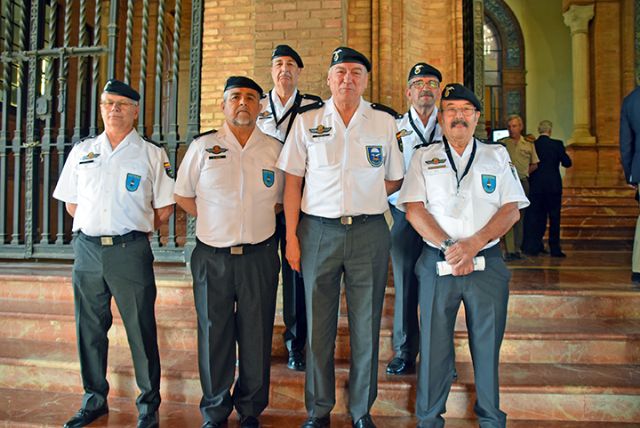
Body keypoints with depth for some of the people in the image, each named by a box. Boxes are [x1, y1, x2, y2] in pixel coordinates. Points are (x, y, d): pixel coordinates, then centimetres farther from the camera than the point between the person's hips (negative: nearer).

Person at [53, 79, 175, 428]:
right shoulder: (82, 151, 13)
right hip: (87, 249, 4)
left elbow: (164, 209, 3)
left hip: (131, 252, -3)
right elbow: (71, 203, 16)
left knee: (141, 330, 0)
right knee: (89, 329, 12)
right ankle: (94, 399, 29)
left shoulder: (152, 155, 3)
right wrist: (99, 229, 9)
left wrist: (133, 230, 6)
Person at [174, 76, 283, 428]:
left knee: (256, 336, 6)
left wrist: (263, 218, 6)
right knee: (214, 335, 8)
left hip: (259, 256, 1)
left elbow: (283, 197, 16)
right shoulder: (202, 147, 3)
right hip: (212, 257, 0)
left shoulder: (274, 149, 5)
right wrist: (212, 220, 5)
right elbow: (182, 194, 11)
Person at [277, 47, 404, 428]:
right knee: (319, 324, 8)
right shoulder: (307, 121, 5)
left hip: (370, 231, 1)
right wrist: (291, 237, -2)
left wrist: (366, 195, 2)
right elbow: (293, 182, 3)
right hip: (318, 231, 0)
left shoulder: (385, 122, 7)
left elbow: (394, 180, 15)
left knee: (366, 325, 8)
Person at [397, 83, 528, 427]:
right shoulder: (423, 158, 9)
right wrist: (448, 246, -13)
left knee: (487, 344, 8)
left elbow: (511, 209, 3)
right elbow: (414, 209, -1)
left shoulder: (497, 156, 12)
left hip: (487, 263, 1)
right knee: (434, 344, 5)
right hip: (437, 263, -1)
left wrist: (473, 243, -13)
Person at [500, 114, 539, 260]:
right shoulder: (502, 143, 2)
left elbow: (534, 164, 17)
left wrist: (523, 172, 5)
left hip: (522, 183, 3)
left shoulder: (528, 144, 9)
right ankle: (509, 250, -8)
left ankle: (517, 249, 16)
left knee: (520, 217, 8)